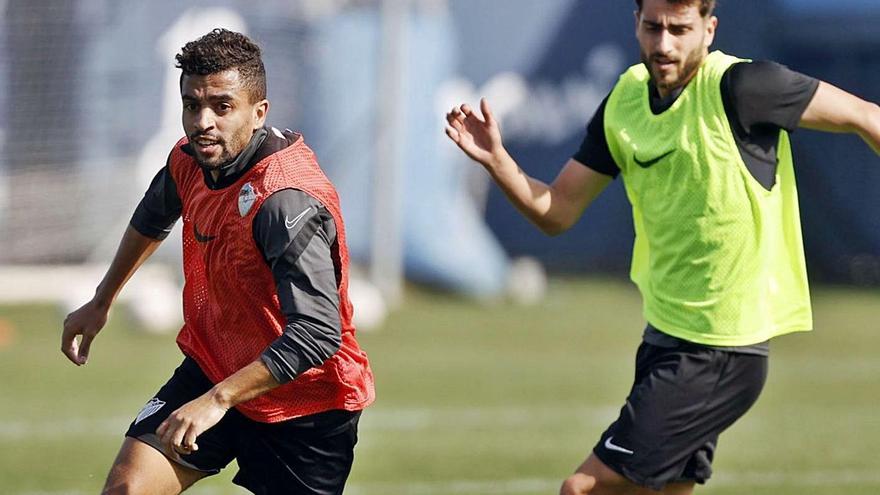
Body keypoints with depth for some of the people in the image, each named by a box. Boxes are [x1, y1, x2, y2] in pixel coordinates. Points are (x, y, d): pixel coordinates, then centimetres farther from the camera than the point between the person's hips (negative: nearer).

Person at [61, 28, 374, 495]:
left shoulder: (289, 199, -30)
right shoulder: (190, 159, -5)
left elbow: (316, 334, -39)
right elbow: (152, 219, 22)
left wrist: (218, 399, -42)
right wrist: (101, 301, 29)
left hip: (302, 402, -6)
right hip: (209, 368, 6)